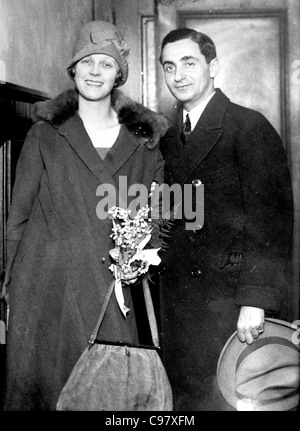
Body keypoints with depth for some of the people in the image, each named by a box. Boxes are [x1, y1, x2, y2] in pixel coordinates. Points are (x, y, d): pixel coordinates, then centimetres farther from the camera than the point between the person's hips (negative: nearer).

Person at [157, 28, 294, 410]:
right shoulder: (168, 139, 13)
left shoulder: (250, 127, -7)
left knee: (233, 399, 3)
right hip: (180, 299, 6)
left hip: (232, 297, -5)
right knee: (187, 398, 11)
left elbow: (271, 220, -14)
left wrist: (256, 300, -20)